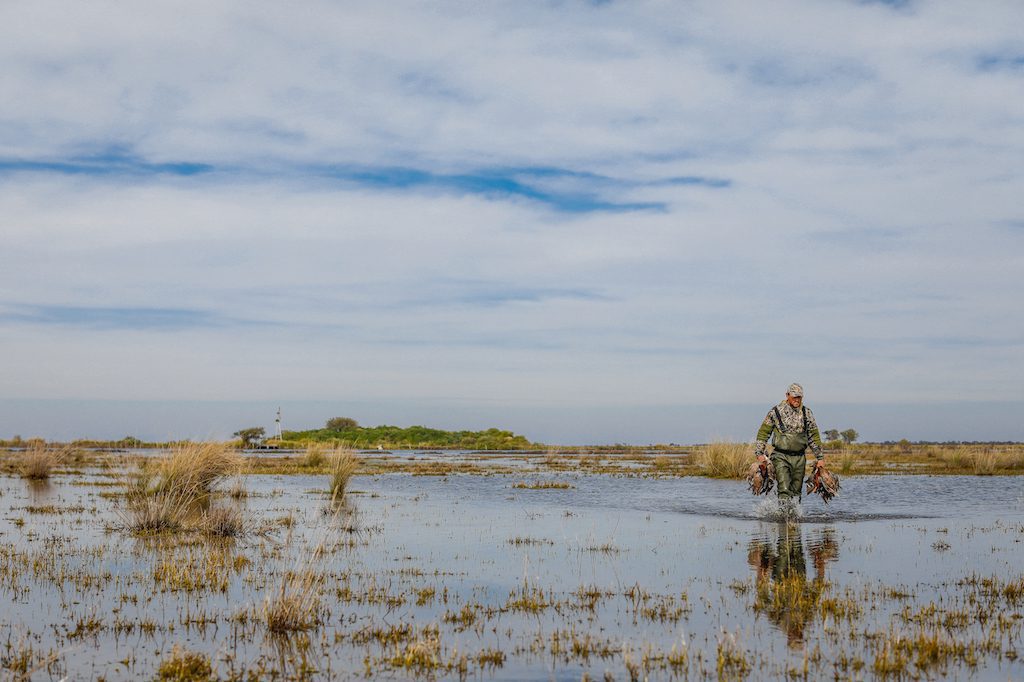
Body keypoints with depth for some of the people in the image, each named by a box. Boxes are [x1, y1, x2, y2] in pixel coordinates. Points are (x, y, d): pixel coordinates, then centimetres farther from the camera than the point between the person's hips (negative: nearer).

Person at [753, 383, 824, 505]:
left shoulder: (807, 413, 7)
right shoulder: (775, 412, -1)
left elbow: (814, 436, 13)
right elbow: (763, 433, 3)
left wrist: (820, 457, 11)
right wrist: (759, 453, -4)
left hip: (799, 458, 3)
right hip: (781, 456, -3)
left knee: (796, 491, 7)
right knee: (784, 490, -15)